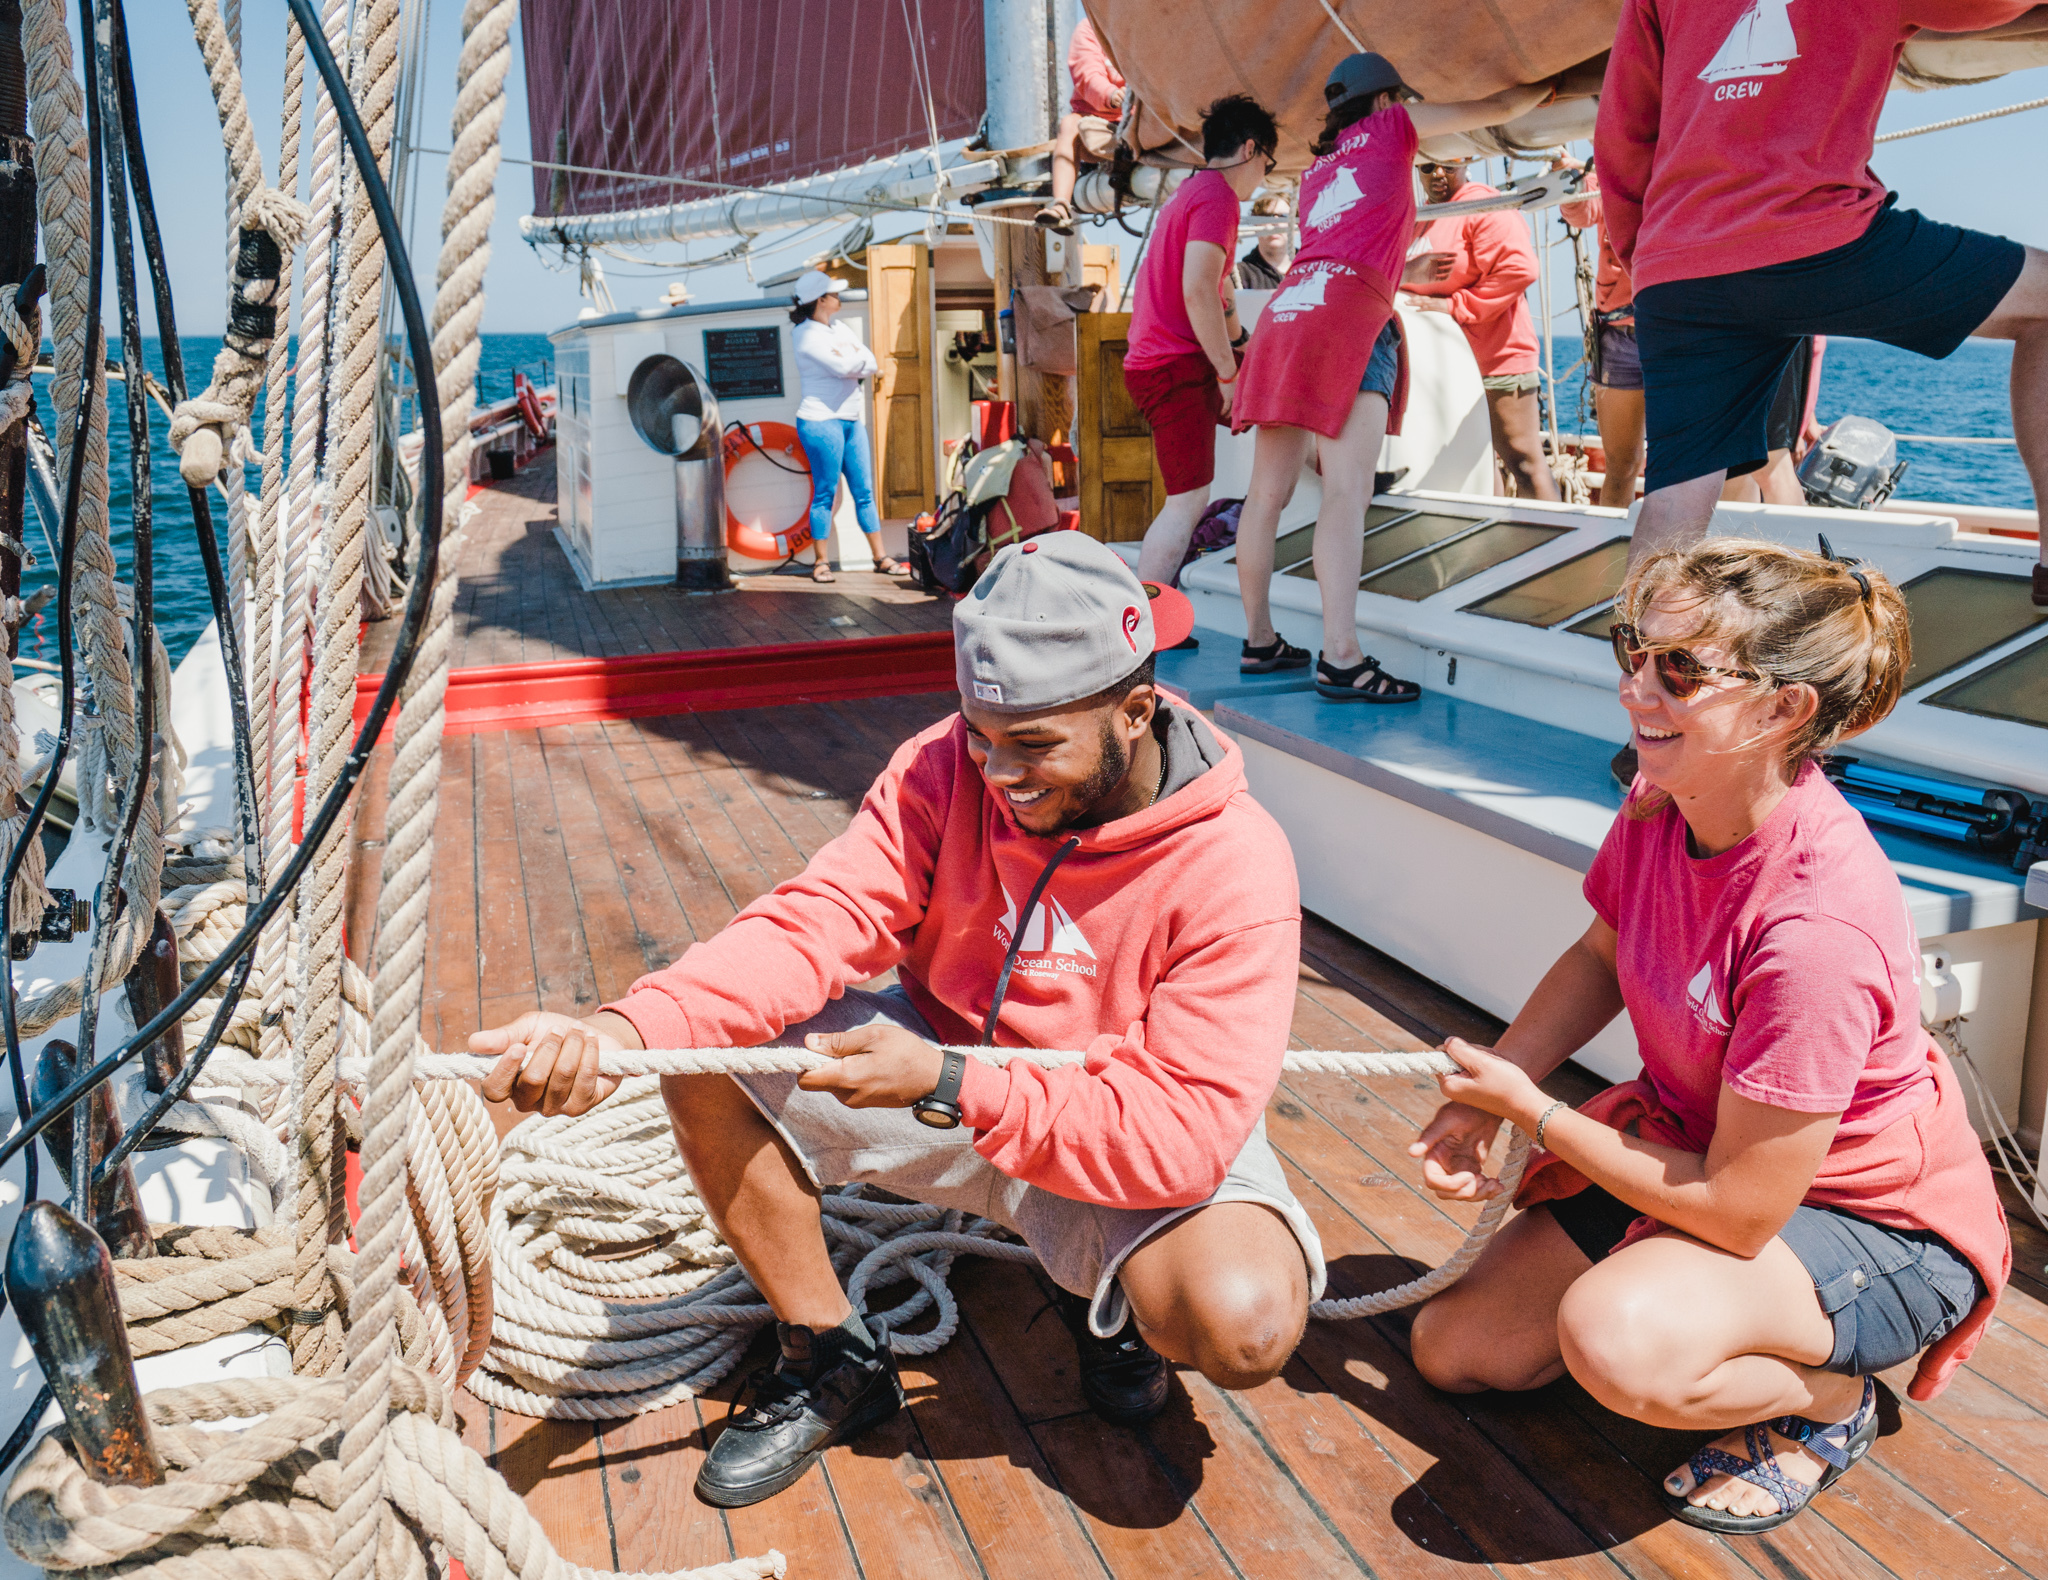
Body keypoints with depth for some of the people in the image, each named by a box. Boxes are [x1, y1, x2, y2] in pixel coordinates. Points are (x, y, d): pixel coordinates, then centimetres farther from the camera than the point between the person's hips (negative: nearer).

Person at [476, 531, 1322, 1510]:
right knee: (706, 1049, -17)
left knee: (1244, 1322, -33)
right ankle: (834, 1359, 3)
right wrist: (623, 1031, -41)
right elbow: (815, 923, -23)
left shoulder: (1233, 864, -25)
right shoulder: (944, 770, -14)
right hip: (942, 1068, 4)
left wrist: (950, 1087, -36)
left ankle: (1111, 1298, 7)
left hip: (1135, 1144, -3)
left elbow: (1187, 1130, -29)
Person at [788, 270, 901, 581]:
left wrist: (849, 359, -12)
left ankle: (880, 556, 11)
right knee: (826, 493, -4)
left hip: (852, 419, 7)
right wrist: (858, 358, -1)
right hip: (821, 421, -7)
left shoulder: (841, 330, 15)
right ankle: (820, 562, 4)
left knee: (864, 491, 7)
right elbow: (841, 367, -20)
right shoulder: (806, 335, -8)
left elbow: (871, 365, 6)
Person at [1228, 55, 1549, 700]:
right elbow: (1495, 109, 23)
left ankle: (1258, 640, 11)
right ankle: (1341, 658, -26)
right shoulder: (1391, 127, 15)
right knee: (1349, 490, -17)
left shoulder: (1316, 174, 31)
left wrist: (1408, 272, 47)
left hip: (1288, 308, 8)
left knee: (1269, 491, 6)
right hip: (1349, 315, -7)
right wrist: (1549, 86, 41)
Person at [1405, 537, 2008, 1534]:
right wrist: (1481, 1097, -7)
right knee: (1451, 1349, 5)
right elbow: (1602, 956, 7)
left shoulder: (1818, 924, -37)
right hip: (1692, 1142, 7)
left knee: (1619, 1342, -36)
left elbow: (1739, 1210, -30)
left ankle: (1827, 1394, -3)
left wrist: (1533, 1112, -18)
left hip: (1864, 1219, -7)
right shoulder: (1662, 800, -14)